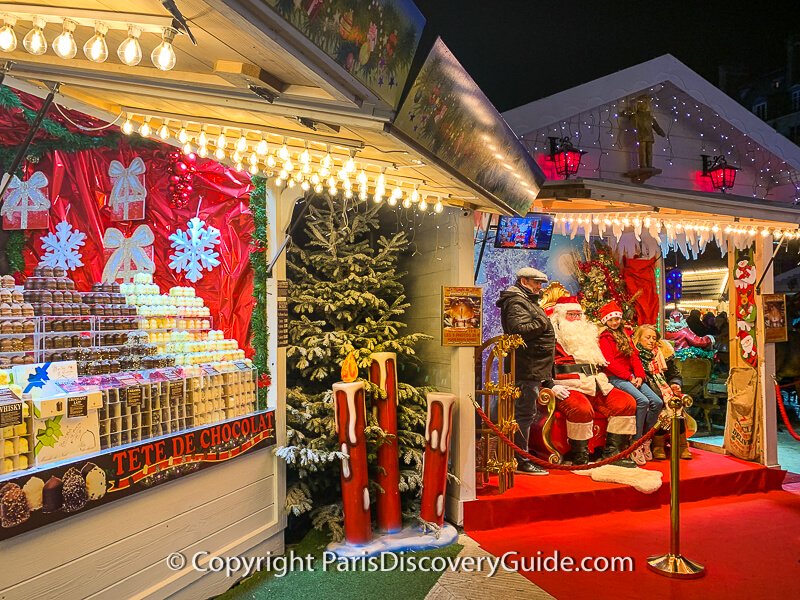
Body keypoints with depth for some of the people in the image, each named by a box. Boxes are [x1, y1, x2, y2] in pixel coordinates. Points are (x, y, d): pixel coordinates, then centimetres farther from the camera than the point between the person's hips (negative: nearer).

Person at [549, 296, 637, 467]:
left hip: (596, 385, 8)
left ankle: (612, 453, -3)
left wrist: (602, 379, 19)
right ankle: (580, 458, -18)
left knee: (627, 403, -6)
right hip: (570, 387, -8)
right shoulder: (553, 336, 4)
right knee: (582, 409, -36)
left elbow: (600, 362, 36)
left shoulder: (588, 334, 27)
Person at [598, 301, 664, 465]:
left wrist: (640, 376, -2)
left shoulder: (624, 334, 21)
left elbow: (635, 356, 14)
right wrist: (629, 377, -14)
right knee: (642, 401, -27)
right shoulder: (605, 337, -1)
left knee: (657, 402, -10)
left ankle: (645, 439, 3)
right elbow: (610, 363, -11)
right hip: (615, 378, -7)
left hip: (631, 377, 7)